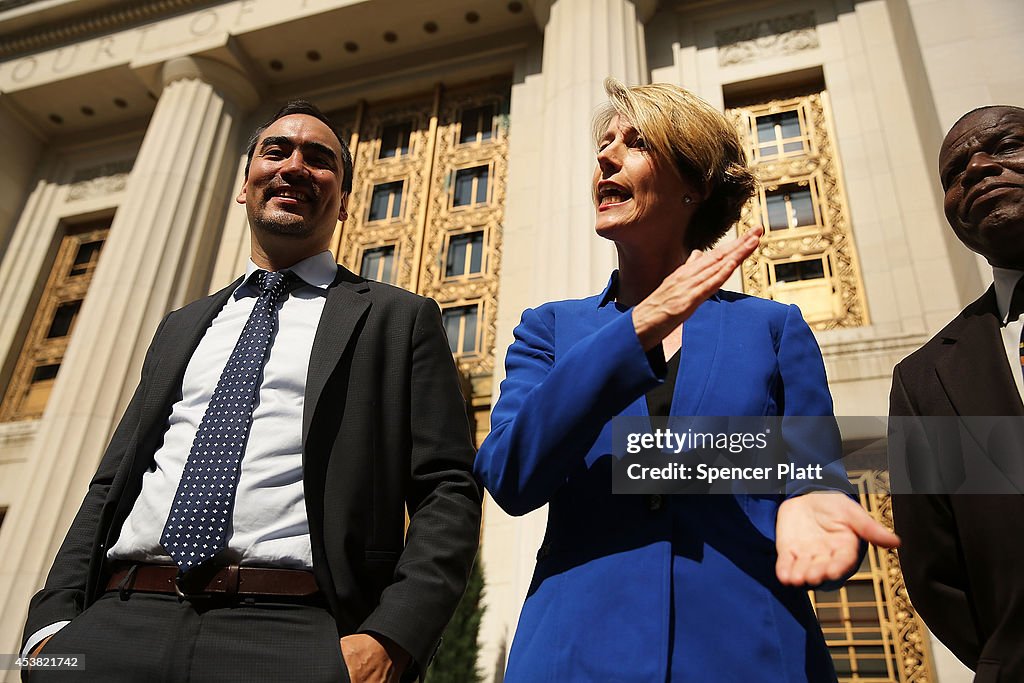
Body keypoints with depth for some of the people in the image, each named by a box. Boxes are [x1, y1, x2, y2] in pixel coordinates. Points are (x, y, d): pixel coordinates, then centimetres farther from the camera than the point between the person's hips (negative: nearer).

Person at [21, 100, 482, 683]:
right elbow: (110, 484, 19)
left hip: (292, 634, -3)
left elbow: (448, 493, -2)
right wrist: (53, 621, 4)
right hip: (119, 622, 4)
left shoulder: (400, 319, 6)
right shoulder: (181, 328, 22)